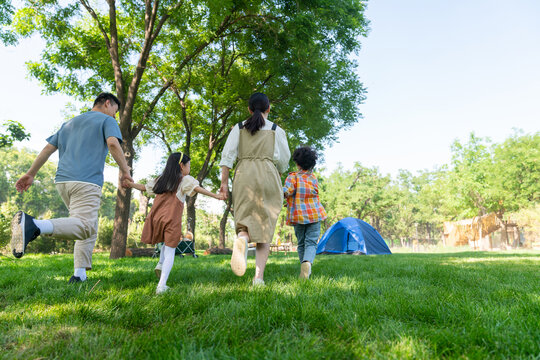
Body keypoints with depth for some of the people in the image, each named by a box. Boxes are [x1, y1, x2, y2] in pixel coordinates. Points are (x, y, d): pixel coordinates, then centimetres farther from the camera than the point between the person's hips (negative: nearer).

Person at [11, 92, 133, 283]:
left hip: (63, 180, 8)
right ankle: (33, 225, -41)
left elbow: (48, 148, 23)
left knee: (89, 227, 14)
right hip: (86, 181, -8)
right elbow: (113, 143, -12)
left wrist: (30, 174, 23)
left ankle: (80, 274, 6)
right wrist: (125, 171, -6)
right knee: (84, 227, -21)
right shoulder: (107, 120, 9)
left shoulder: (70, 123, 29)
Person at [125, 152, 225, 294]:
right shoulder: (185, 179, 2)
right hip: (172, 219, -5)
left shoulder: (161, 179, 18)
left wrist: (131, 184, 43)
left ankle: (160, 264, 8)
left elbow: (144, 187, 26)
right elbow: (197, 188, -14)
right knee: (170, 251, -1)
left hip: (156, 217, 6)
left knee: (168, 243, 30)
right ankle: (161, 285, -7)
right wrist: (215, 196, -21)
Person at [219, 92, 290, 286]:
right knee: (265, 228, 3)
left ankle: (242, 238, -34)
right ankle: (259, 277, -3)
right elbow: (283, 161, 10)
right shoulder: (276, 130, 9)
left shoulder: (238, 128, 13)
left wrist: (224, 182, 3)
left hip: (243, 175, 1)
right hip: (268, 175, -1)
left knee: (245, 220, 4)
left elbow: (228, 155, 3)